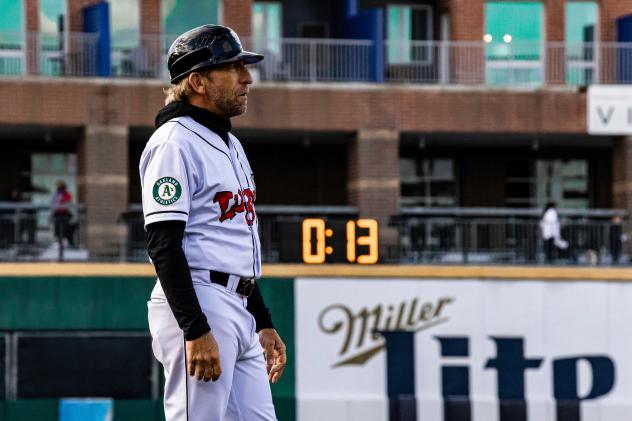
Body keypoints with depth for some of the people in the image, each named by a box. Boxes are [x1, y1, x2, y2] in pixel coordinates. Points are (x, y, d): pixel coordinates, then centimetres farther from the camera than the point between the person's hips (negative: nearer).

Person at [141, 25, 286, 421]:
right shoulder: (175, 142, -10)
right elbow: (164, 246, -18)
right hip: (195, 307, -10)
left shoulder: (230, 144, 20)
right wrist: (196, 332, -24)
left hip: (239, 311, 10)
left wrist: (264, 323, 22)